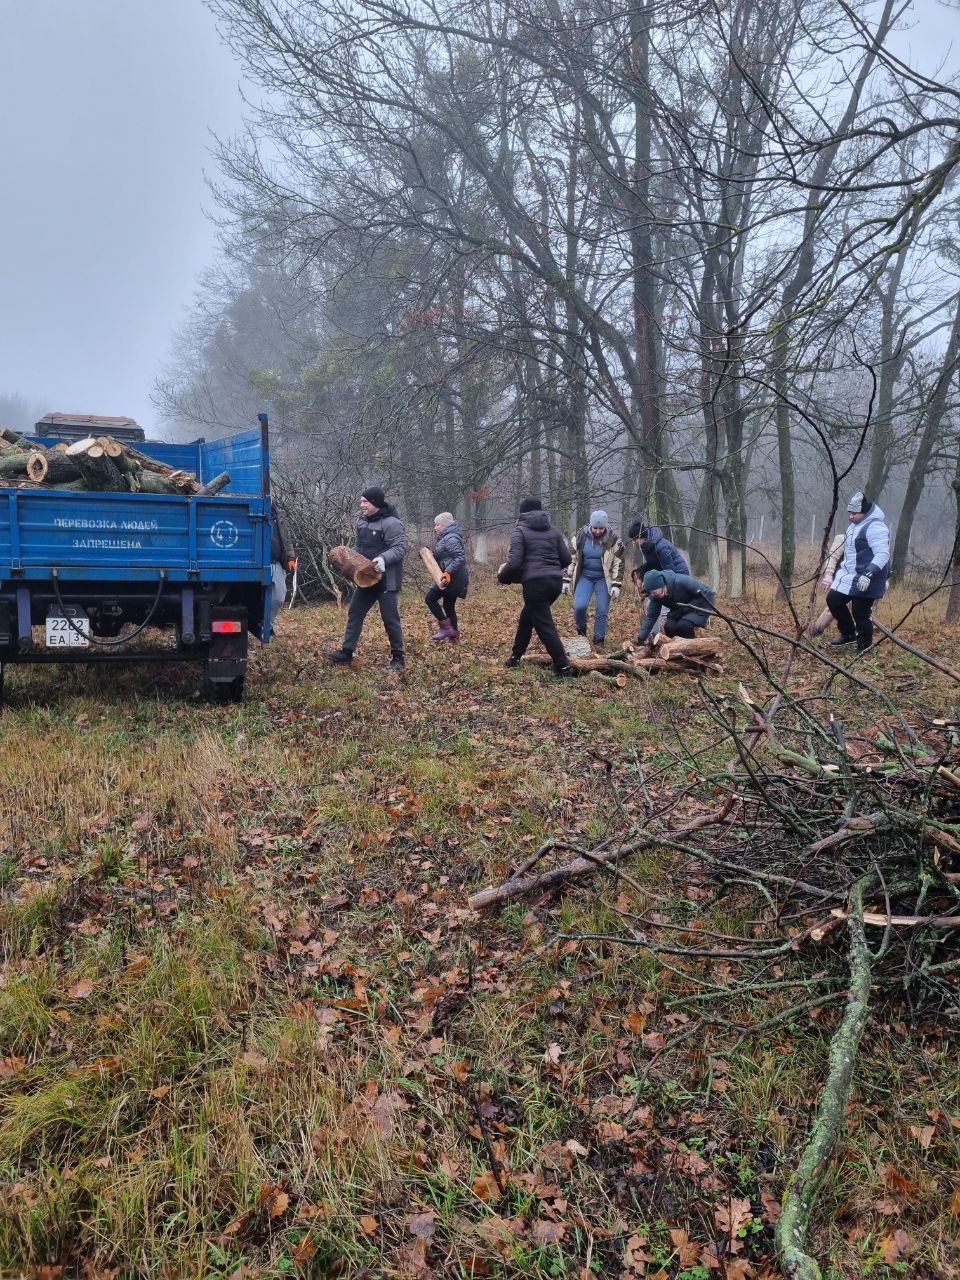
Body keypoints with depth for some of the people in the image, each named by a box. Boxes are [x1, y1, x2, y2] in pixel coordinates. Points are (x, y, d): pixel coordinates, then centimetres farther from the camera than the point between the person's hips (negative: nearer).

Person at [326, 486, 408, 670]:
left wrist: (384, 558, -35)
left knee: (390, 620, -1)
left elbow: (400, 548, -21)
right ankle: (346, 653, 15)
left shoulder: (391, 523, -16)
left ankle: (397, 658, 10)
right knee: (354, 614, 9)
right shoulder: (362, 521, 12)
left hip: (386, 581, -8)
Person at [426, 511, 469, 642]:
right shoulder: (445, 538, 17)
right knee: (448, 605, 15)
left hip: (453, 578, -10)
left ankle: (446, 627, -5)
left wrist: (448, 572, -32)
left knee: (430, 598, -8)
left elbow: (460, 557, -25)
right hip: (452, 578, 10)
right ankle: (454, 635, 21)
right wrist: (430, 556, 7)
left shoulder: (451, 539, -15)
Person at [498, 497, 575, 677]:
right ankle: (515, 656, 30)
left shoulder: (520, 531, -1)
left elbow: (514, 562, -12)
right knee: (527, 616, 23)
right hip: (555, 581, 6)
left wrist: (502, 575, 7)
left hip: (535, 583, -6)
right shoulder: (554, 531, 14)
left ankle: (563, 667, -4)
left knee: (545, 626, -1)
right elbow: (566, 559, 11)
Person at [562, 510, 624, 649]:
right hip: (585, 576, 1)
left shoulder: (613, 540, -7)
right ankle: (581, 631, 11)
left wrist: (616, 585, -10)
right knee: (579, 606, -16)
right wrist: (566, 580, 3)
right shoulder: (582, 536, -4)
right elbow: (572, 559, 4)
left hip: (603, 579, -1)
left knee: (602, 611, -2)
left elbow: (619, 563, -3)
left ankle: (599, 640, 13)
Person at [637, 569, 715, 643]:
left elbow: (708, 593, -27)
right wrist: (641, 638, -13)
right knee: (669, 626, -19)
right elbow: (651, 617, -8)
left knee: (683, 625, -29)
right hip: (681, 609, 6)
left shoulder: (681, 581, -36)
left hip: (700, 605, -6)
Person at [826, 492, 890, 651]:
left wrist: (869, 574, -36)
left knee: (860, 613, -4)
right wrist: (839, 569, 31)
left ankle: (864, 648, 11)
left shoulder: (875, 526, -20)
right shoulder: (855, 523, 10)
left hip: (865, 580, -10)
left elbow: (883, 554, -27)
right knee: (833, 600, 10)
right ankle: (849, 634, 26)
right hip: (849, 575, 10)